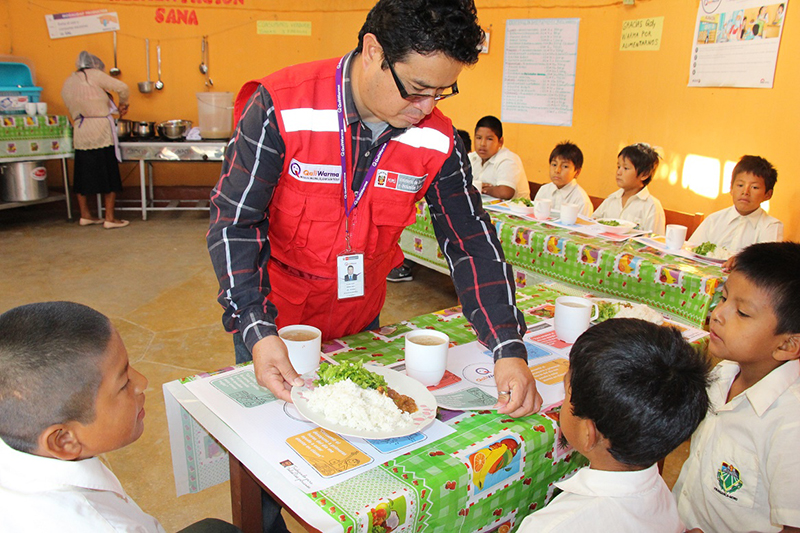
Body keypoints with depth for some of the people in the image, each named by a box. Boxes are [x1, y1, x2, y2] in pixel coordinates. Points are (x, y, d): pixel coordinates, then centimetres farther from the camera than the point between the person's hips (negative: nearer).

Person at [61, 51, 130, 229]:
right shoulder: (93, 75, -3)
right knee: (109, 176, 0)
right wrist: (123, 104, 9)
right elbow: (122, 88, -9)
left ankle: (85, 215, 23)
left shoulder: (67, 84, 15)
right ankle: (110, 218, 1)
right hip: (101, 133, -6)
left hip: (80, 134, 6)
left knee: (84, 176, 14)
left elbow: (74, 113, 14)